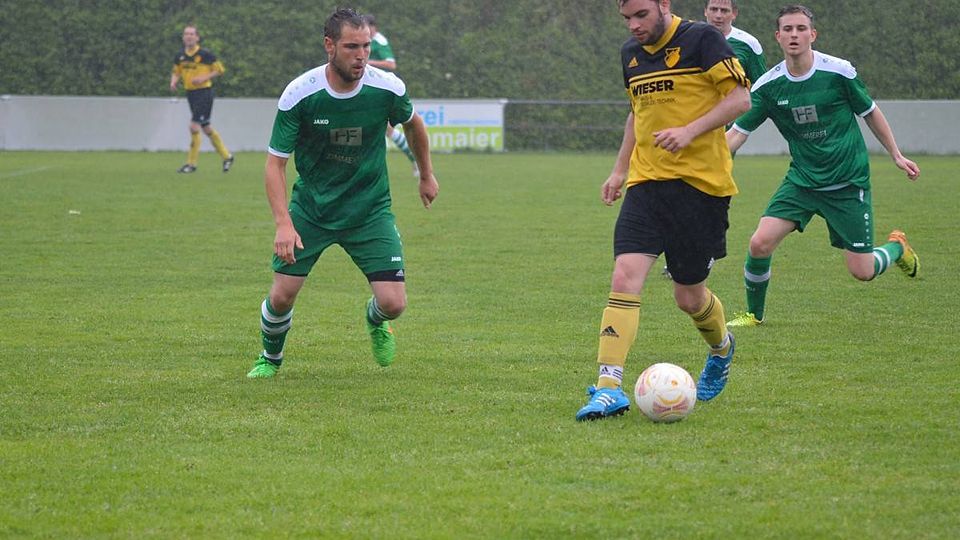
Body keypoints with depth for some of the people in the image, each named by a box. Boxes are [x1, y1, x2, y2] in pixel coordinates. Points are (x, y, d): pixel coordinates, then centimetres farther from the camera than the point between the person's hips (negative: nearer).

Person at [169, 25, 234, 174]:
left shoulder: (205, 54, -12)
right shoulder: (180, 56, 5)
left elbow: (219, 69, -5)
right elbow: (176, 72, 17)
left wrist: (204, 78, -17)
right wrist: (173, 82, -4)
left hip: (204, 92, -7)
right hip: (190, 93, 7)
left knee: (194, 126, -12)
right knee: (206, 127, 13)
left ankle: (191, 163, -3)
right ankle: (226, 156, 27)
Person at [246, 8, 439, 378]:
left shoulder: (387, 89, -14)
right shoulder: (299, 94, -19)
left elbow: (413, 123, 10)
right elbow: (275, 163, -13)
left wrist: (427, 175, 23)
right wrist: (284, 223, -25)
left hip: (370, 209, 1)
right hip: (310, 207, -1)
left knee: (393, 303, -10)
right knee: (281, 296, -8)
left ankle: (375, 322, 30)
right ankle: (270, 358, 27)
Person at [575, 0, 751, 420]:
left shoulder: (700, 39, -7)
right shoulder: (631, 54, 13)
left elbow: (740, 98, -9)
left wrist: (690, 130, -20)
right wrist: (620, 169, 22)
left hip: (701, 181, -5)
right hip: (647, 181, 5)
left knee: (689, 296, 6)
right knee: (625, 276, -15)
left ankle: (721, 349, 41)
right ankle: (609, 388, -19)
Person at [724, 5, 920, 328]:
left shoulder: (839, 72, -13)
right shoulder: (767, 86, -7)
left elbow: (870, 113, 3)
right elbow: (736, 133, -5)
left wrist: (896, 155, 9)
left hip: (848, 183, -2)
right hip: (802, 179, 2)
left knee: (862, 271, -3)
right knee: (760, 243, -17)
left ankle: (897, 246, 33)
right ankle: (754, 313, 8)